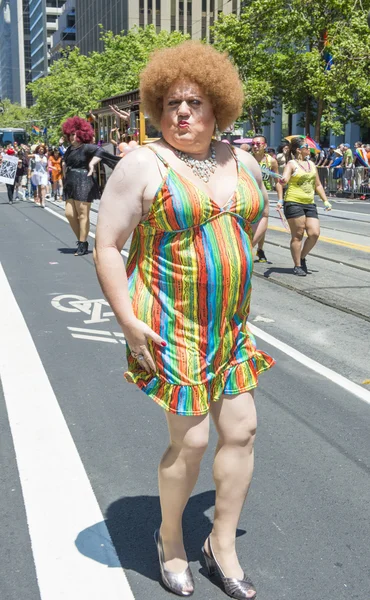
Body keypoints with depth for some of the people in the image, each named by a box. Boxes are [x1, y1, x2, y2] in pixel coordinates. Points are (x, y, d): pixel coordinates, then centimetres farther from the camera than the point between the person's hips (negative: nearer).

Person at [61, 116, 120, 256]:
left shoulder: (86, 147, -9)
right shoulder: (70, 149, 16)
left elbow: (100, 151, -26)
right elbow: (64, 162, 35)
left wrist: (92, 163, -28)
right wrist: (65, 174, 23)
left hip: (83, 183, -9)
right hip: (71, 184, 9)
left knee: (82, 215, -4)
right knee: (69, 214, 5)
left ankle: (83, 245, 3)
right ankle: (81, 240, 18)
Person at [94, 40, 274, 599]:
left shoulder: (240, 161, 7)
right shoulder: (143, 165, -10)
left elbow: (259, 215, 26)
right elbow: (106, 246, -11)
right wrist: (128, 321, -16)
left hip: (229, 325, 6)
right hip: (171, 327, -6)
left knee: (242, 431, 7)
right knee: (190, 440, -1)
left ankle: (222, 545, 28)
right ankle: (170, 537, 29)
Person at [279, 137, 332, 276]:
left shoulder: (311, 164, 16)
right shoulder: (292, 164, -3)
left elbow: (318, 185, 23)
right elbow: (284, 180, -19)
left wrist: (325, 200, 17)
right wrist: (283, 180, -43)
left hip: (309, 204, 6)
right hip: (293, 203, -6)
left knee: (314, 234, -4)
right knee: (297, 235, -2)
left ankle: (302, 257, 19)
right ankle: (297, 266, 9)